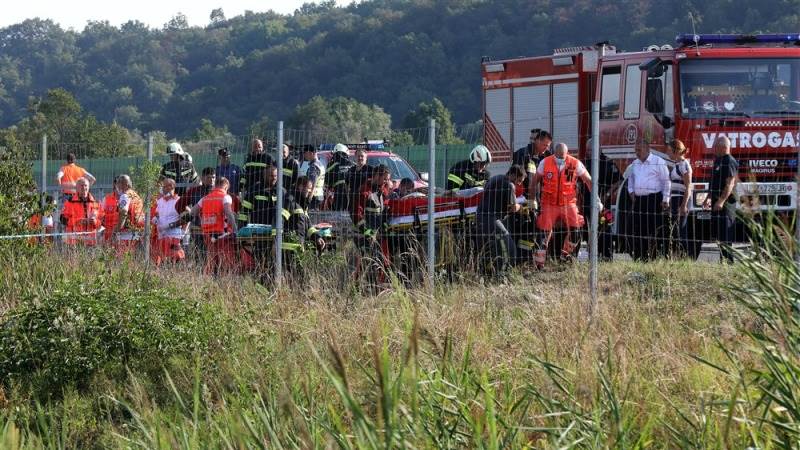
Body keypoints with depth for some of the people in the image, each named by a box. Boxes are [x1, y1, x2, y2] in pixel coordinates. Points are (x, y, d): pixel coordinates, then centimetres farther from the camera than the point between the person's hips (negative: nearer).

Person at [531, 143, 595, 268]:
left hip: (568, 202, 0)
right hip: (549, 204, 0)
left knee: (575, 228, -13)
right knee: (545, 231, -4)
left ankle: (566, 253, 10)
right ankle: (539, 261, 5)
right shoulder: (545, 163, -4)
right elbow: (535, 180, 9)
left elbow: (588, 181, 3)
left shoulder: (575, 164, -6)